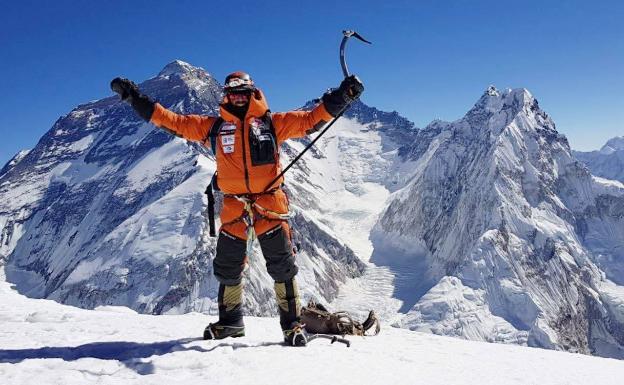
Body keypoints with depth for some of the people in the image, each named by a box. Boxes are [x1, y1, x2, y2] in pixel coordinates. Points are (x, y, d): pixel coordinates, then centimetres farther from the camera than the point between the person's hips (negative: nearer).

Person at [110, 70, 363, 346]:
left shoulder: (271, 123, 6)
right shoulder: (213, 125, 11)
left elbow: (309, 120, -1)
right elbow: (175, 122, 10)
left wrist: (340, 97, -13)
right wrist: (135, 99, 6)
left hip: (269, 203, -2)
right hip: (234, 206, 3)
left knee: (282, 266, -1)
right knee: (227, 269, 12)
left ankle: (292, 324, 12)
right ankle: (230, 322, 31)